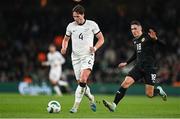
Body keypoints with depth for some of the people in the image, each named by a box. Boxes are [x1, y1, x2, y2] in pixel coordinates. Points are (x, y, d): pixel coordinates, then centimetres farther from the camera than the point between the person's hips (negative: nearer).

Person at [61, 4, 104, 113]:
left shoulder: (92, 25, -2)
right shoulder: (71, 26, 5)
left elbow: (101, 39, 4)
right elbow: (66, 39, 19)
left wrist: (95, 48, -14)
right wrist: (64, 48, -2)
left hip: (88, 56, -4)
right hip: (76, 57, 4)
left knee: (83, 80, -21)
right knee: (80, 83, 3)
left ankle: (76, 105, -18)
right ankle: (91, 98, 31)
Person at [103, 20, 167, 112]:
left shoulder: (147, 37, -8)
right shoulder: (135, 40, 14)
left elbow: (163, 44, -17)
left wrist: (155, 39, -36)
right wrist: (126, 63, 30)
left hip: (149, 68, -6)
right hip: (138, 67, 6)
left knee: (149, 94, -6)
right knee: (125, 83, -16)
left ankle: (159, 90, 30)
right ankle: (114, 105, -20)